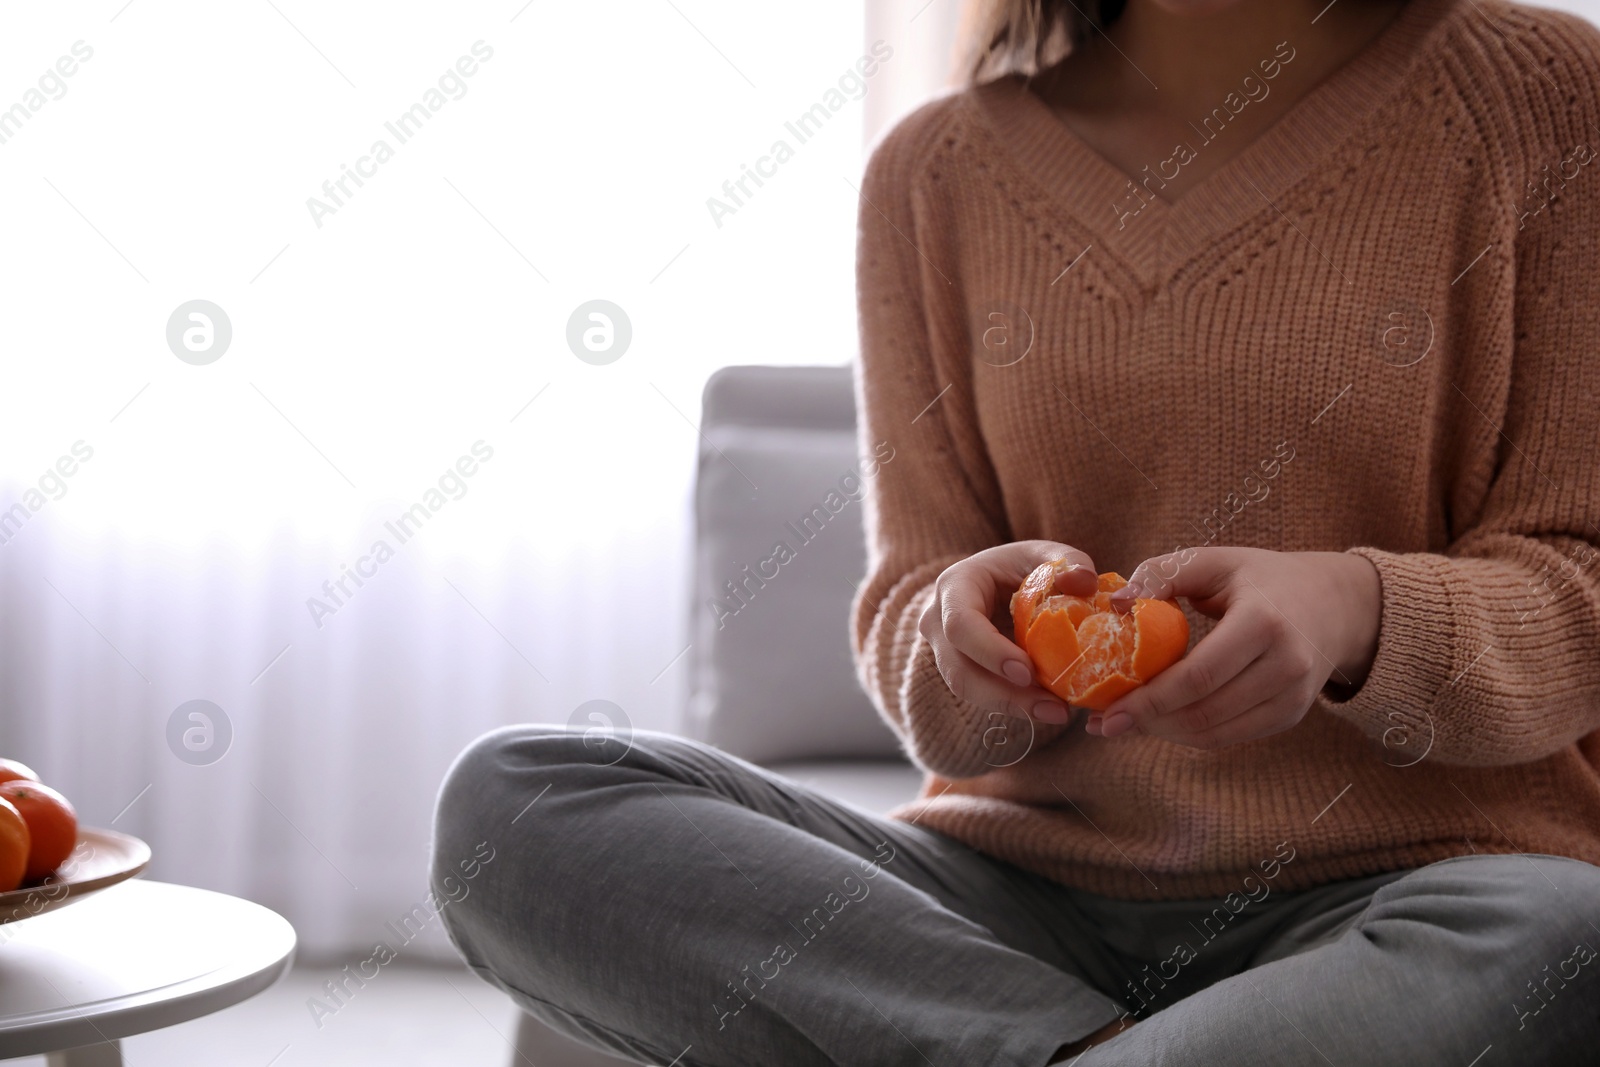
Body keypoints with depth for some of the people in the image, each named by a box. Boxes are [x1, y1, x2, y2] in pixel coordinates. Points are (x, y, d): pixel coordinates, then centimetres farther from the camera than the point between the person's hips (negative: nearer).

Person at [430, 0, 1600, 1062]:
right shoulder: (935, 171, 8)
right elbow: (906, 616, 8)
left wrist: (1361, 619, -23)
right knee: (512, 797, -17)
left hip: (1394, 883, -3)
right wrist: (964, 636, -17)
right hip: (1028, 876, 3)